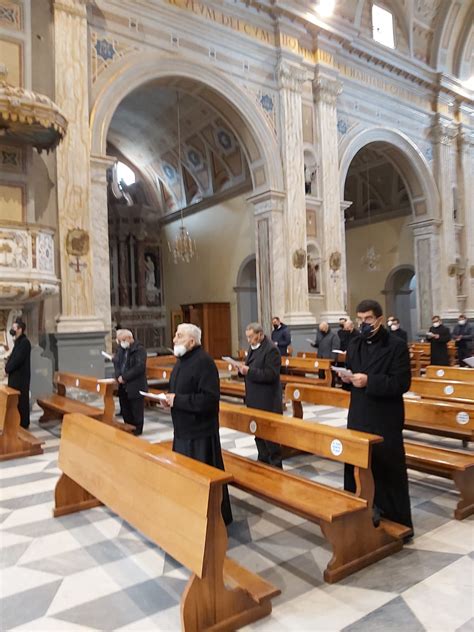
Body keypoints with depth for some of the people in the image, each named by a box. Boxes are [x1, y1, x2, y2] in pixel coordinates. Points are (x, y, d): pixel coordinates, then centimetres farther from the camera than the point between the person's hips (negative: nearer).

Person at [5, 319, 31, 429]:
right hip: (16, 375, 9)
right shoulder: (18, 341, 14)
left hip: (21, 376, -9)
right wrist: (7, 367, 2)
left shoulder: (24, 342, -16)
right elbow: (12, 357, 18)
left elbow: (18, 359, -21)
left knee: (21, 400, -2)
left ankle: (23, 423, 6)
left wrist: (7, 369, -10)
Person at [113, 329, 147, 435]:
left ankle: (137, 431, 16)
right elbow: (116, 363, 11)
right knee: (125, 410, 13)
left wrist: (125, 377, -19)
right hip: (123, 386, 7)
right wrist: (118, 376, -8)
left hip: (135, 386, -7)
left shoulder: (139, 349, -11)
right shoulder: (121, 349, 12)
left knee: (136, 410, 3)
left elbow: (139, 367, -20)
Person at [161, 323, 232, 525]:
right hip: (183, 429, 10)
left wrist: (177, 401, -23)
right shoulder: (182, 360, 10)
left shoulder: (204, 362, -20)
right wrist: (169, 399, 1)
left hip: (200, 431, -9)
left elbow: (210, 398, -28)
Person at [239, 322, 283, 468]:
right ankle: (263, 461, 31)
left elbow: (271, 375, -25)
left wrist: (249, 371, -27)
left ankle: (275, 465, 12)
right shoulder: (252, 348, 11)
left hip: (267, 402, -9)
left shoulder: (271, 350, -17)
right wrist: (243, 370, -3)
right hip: (254, 400, 9)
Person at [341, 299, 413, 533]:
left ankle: (398, 522, 20)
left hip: (385, 419, -6)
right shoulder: (354, 344, 10)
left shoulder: (396, 346, -11)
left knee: (389, 471, 4)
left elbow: (402, 383, -17)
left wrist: (369, 381, -26)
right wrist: (346, 377, -7)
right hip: (358, 416, 6)